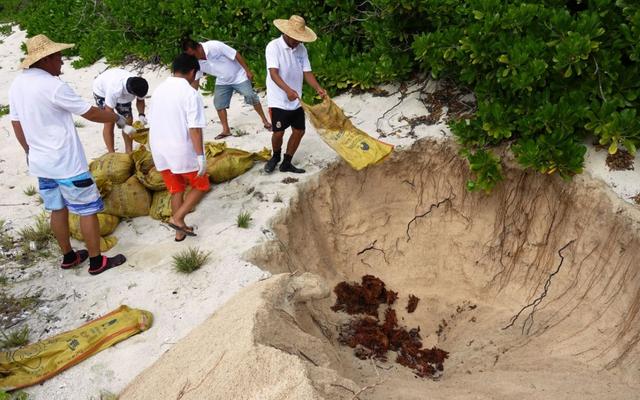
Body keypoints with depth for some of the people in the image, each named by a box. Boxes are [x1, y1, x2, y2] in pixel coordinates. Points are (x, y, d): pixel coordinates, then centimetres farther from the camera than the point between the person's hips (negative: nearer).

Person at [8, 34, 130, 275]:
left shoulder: (17, 85, 5)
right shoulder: (53, 86, -21)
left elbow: (16, 123, 13)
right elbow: (91, 113, -15)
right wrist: (117, 118, 1)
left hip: (40, 162, 8)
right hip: (66, 163, -8)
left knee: (58, 209, 18)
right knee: (88, 209, 3)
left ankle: (68, 257, 31)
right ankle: (96, 261, 11)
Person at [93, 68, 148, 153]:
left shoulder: (139, 86, -32)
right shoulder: (115, 89, -46)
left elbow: (140, 100, -10)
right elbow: (109, 112, -38)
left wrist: (141, 115, -27)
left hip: (123, 94, 5)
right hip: (102, 90, -5)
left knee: (128, 120, -2)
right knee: (109, 123, -12)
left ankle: (129, 152, 9)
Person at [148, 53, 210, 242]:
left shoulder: (159, 90, 7)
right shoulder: (190, 93, -14)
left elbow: (152, 122, 14)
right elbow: (194, 128, -20)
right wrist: (201, 156, -17)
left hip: (160, 151, 7)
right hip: (183, 152, -7)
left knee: (176, 190, 19)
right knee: (201, 186, 13)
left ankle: (180, 231, 25)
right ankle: (177, 218, 2)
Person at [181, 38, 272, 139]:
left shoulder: (214, 46, -31)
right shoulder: (196, 62, -14)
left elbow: (236, 55, -25)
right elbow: (195, 81, -1)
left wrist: (248, 71, -22)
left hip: (238, 76, -5)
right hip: (222, 82, 5)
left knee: (251, 97, -10)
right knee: (218, 103, -2)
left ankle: (265, 121, 5)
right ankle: (226, 130, 9)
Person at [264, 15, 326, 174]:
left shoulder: (301, 49, 3)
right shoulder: (273, 46, -14)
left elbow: (307, 72, 2)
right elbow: (273, 73, -25)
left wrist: (318, 88, -17)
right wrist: (287, 90, -40)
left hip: (296, 100, 6)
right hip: (278, 100, -6)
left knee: (299, 131, 7)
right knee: (278, 132, -3)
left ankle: (286, 163, 22)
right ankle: (275, 157, 28)